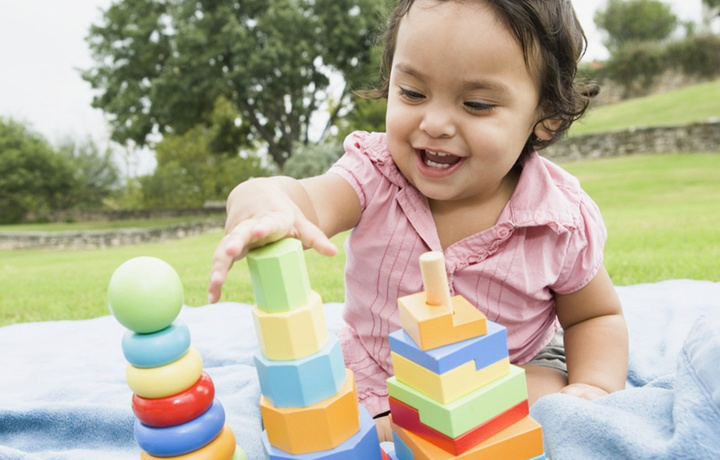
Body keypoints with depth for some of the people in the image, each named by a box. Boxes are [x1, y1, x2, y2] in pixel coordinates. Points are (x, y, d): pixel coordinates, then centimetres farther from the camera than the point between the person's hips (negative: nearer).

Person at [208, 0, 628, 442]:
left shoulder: (562, 222, -18)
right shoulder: (375, 174, -19)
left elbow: (596, 317, 0)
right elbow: (311, 200, -41)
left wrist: (593, 388, -19)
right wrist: (264, 202, -65)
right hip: (374, 381, 0)